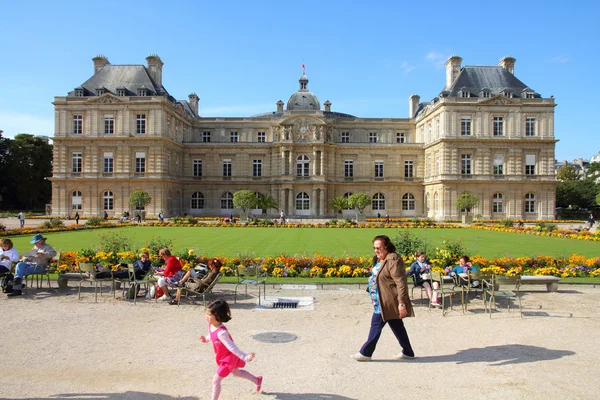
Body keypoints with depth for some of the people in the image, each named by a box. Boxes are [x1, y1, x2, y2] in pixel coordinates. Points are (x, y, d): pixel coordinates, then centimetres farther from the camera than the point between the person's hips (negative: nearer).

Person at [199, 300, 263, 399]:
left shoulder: (221, 332, -40)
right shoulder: (211, 325, -13)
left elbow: (231, 347, -38)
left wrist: (245, 357, -41)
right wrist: (206, 339, 15)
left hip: (229, 358, -10)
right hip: (223, 357, 10)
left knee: (216, 380, -1)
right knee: (236, 372, 30)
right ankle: (257, 380, 50)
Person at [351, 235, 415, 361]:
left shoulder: (393, 260, -21)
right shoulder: (382, 260, 11)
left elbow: (401, 283, -26)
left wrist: (402, 303, -28)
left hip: (388, 303, -10)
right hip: (384, 302, 10)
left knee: (376, 325, 0)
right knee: (397, 327, 17)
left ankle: (366, 353, 12)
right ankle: (408, 352, 28)